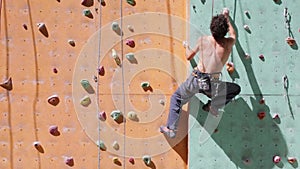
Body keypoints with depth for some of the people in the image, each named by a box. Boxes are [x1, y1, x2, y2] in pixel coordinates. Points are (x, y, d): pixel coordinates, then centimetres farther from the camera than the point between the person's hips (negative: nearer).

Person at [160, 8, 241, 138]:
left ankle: (171, 129, 15)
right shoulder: (229, 43, -4)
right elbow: (233, 33, 23)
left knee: (176, 97, 24)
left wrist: (186, 47, 33)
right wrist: (226, 17, 36)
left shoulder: (203, 40, -4)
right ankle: (213, 106, 14)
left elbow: (189, 57, 11)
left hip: (196, 80, 0)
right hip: (212, 84, 0)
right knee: (236, 89, 27)